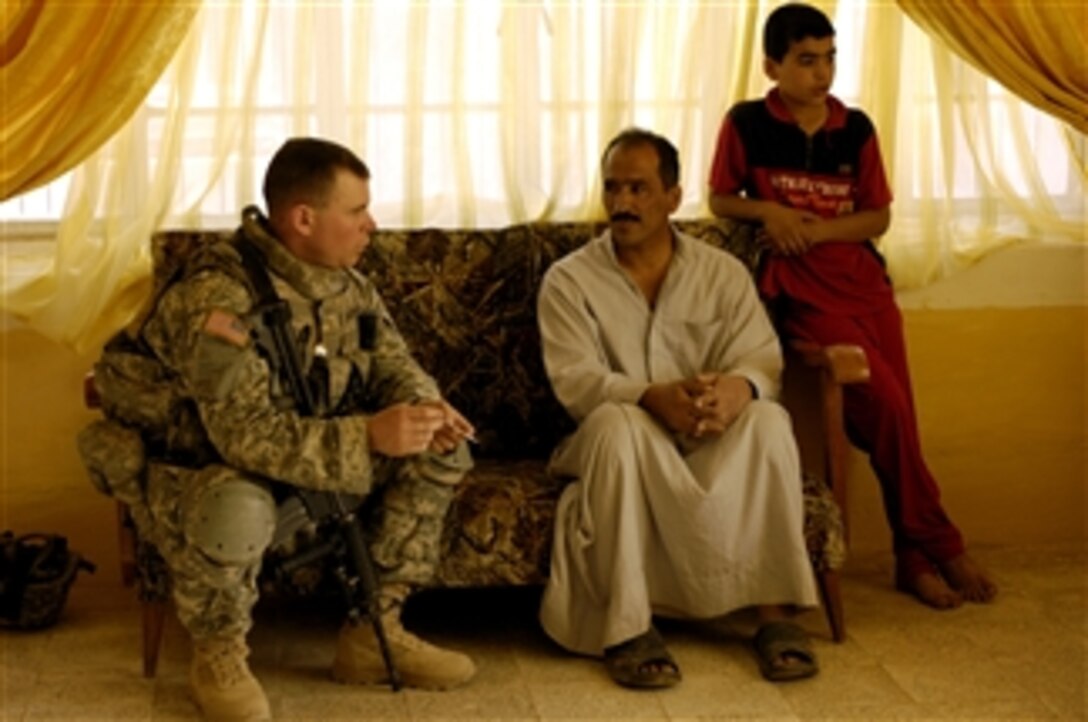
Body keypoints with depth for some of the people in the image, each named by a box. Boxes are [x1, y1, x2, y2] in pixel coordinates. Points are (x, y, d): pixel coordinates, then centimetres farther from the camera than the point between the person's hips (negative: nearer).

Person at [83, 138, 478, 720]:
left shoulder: (345, 281, -3)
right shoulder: (217, 299, -28)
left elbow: (391, 361, 6)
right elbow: (245, 436, -35)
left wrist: (424, 405, -19)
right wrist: (369, 436, -41)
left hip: (314, 461, 7)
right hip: (207, 471, -7)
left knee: (441, 453, -8)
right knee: (234, 509, -42)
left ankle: (374, 632, 2)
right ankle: (218, 655, -10)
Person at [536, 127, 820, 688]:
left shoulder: (723, 274, 7)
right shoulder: (568, 281, 0)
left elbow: (762, 357, -6)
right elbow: (574, 380, -14)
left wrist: (739, 386, -33)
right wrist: (654, 397, -33)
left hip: (710, 447, 2)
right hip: (620, 444, -2)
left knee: (767, 419, -29)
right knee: (617, 423, -37)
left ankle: (775, 610, -28)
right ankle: (628, 624, -35)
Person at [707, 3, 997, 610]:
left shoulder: (856, 128, 5)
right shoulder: (747, 125, -2)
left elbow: (879, 217, 7)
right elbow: (720, 200, 8)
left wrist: (819, 228, -10)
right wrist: (767, 210, -11)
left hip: (866, 280, 4)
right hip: (805, 292, -4)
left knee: (898, 415, -1)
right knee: (886, 408, -15)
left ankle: (913, 559, 10)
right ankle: (941, 545, -1)